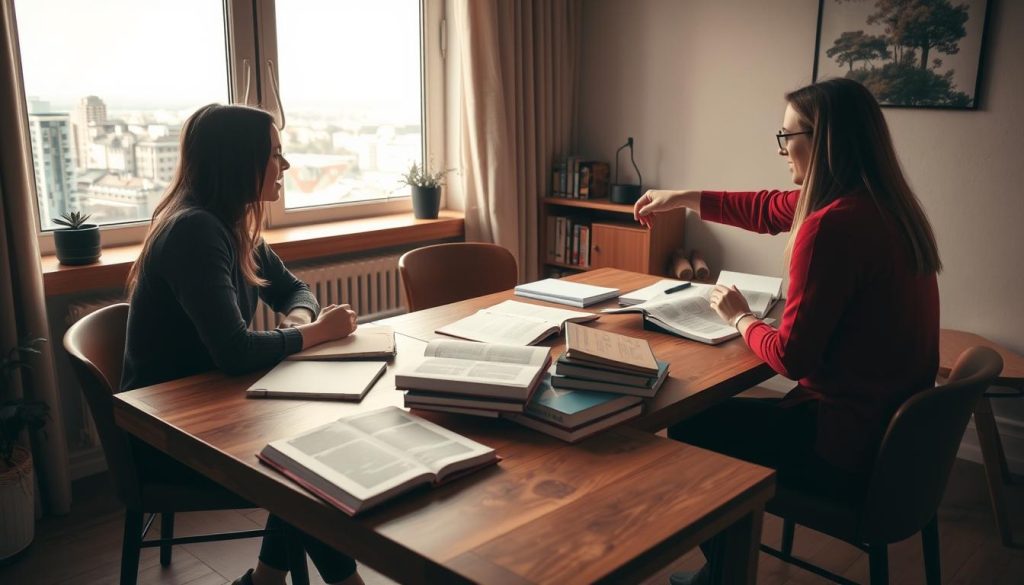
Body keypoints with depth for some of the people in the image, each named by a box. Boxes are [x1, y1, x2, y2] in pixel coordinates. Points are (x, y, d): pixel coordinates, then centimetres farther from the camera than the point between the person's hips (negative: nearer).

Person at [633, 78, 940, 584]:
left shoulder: (832, 225, -27)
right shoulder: (881, 202, 3)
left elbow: (791, 357, -22)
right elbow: (769, 209, 18)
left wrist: (741, 319, -2)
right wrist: (681, 198, 22)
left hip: (850, 446, -9)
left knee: (690, 428, 9)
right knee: (721, 412, 23)